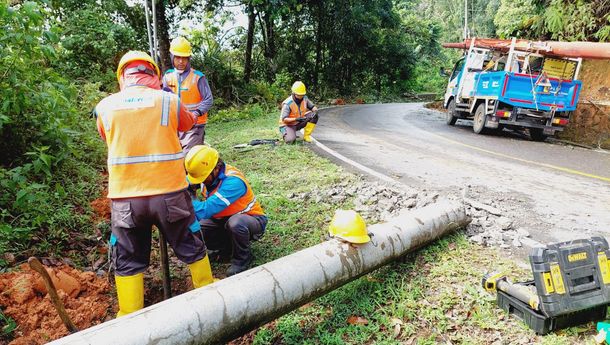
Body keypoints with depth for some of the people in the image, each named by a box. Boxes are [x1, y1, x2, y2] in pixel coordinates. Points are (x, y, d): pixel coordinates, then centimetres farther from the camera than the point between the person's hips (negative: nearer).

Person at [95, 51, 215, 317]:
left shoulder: (106, 106, 2)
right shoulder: (168, 100, -2)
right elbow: (188, 123, 18)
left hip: (124, 197, 1)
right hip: (169, 193, -1)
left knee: (128, 261, 16)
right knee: (191, 248, 19)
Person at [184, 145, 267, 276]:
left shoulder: (233, 181, -33)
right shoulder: (211, 176, -10)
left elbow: (206, 210, -39)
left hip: (250, 218, -6)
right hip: (222, 220, 7)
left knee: (235, 222, -40)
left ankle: (242, 258, -10)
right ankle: (228, 247, 9)